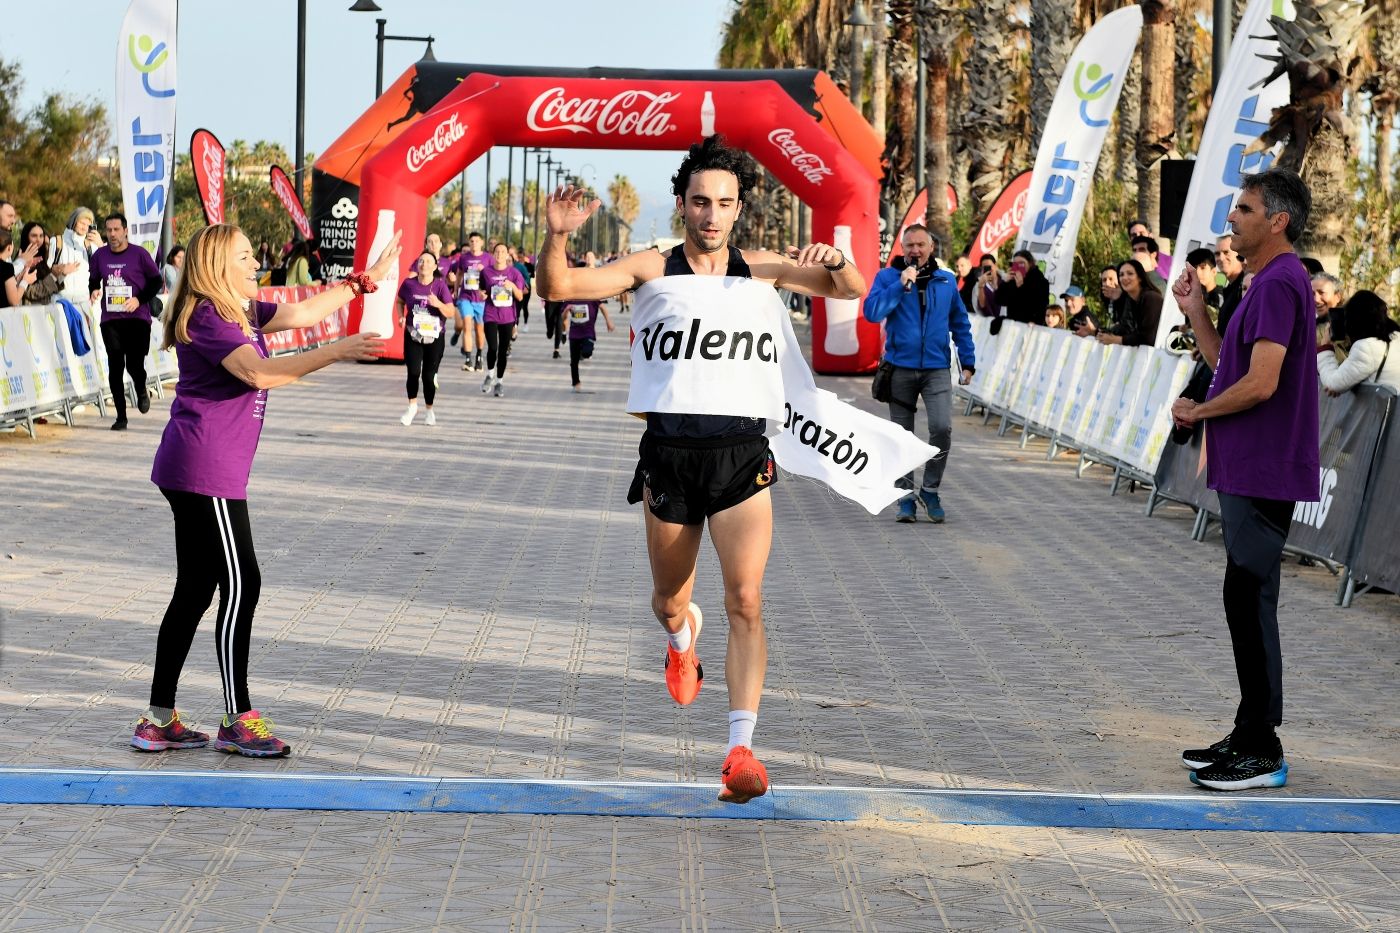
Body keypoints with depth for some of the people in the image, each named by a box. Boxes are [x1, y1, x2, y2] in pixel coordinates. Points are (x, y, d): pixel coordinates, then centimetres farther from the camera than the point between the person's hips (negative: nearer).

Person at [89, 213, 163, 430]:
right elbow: (93, 280, 19)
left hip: (137, 317, -3)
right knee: (115, 366, 0)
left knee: (135, 363, -9)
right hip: (110, 320, 3)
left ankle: (142, 391, 28)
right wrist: (94, 291, -4)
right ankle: (121, 416, 9)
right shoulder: (99, 256, 5)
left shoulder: (139, 254, -4)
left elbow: (156, 281, 2)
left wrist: (139, 299, -11)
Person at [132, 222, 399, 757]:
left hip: (195, 472, 10)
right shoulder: (207, 317, -14)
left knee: (195, 591, 11)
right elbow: (258, 373, -26)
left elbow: (302, 313, 20)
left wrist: (367, 280, 19)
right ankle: (238, 722, 0)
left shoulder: (242, 311, 15)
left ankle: (159, 721, 15)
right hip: (206, 472, -10)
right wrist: (336, 352, -30)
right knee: (241, 587, -6)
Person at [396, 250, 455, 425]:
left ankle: (430, 411, 24)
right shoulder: (409, 283, -3)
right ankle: (412, 406, 13)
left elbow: (451, 311, -11)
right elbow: (400, 301, 16)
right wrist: (401, 316, -1)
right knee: (413, 372, -10)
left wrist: (438, 304, -29)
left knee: (429, 375, 3)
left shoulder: (440, 285, -8)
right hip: (412, 336, 1)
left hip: (435, 337, -1)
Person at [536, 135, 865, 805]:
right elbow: (556, 289, -5)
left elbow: (852, 292, 6)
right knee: (669, 601, 16)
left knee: (746, 600, -15)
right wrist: (557, 238, -25)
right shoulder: (653, 269, 1)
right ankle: (682, 642, 54)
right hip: (670, 454, 1)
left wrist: (836, 263, -17)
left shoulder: (760, 268, 4)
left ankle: (741, 750, -16)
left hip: (742, 455, 0)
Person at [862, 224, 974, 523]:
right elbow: (872, 312, -11)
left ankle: (930, 490, 2)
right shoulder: (887, 277, 2)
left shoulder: (946, 281, 8)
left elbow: (961, 324, 14)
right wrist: (901, 284, -16)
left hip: (937, 369, 0)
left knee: (942, 428, -16)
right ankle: (906, 496, 16)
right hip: (900, 368, 0)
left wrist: (967, 362, 9)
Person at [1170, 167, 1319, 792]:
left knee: (1250, 601, -7)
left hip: (1262, 475, -11)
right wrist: (1196, 313, 9)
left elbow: (1260, 382, -23)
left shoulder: (1279, 284, -16)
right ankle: (1249, 739, 20)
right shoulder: (1269, 283, 17)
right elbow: (1227, 366, 21)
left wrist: (1196, 413, -9)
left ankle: (1261, 753, -3)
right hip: (1248, 471, 11)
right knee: (1246, 601, 14)